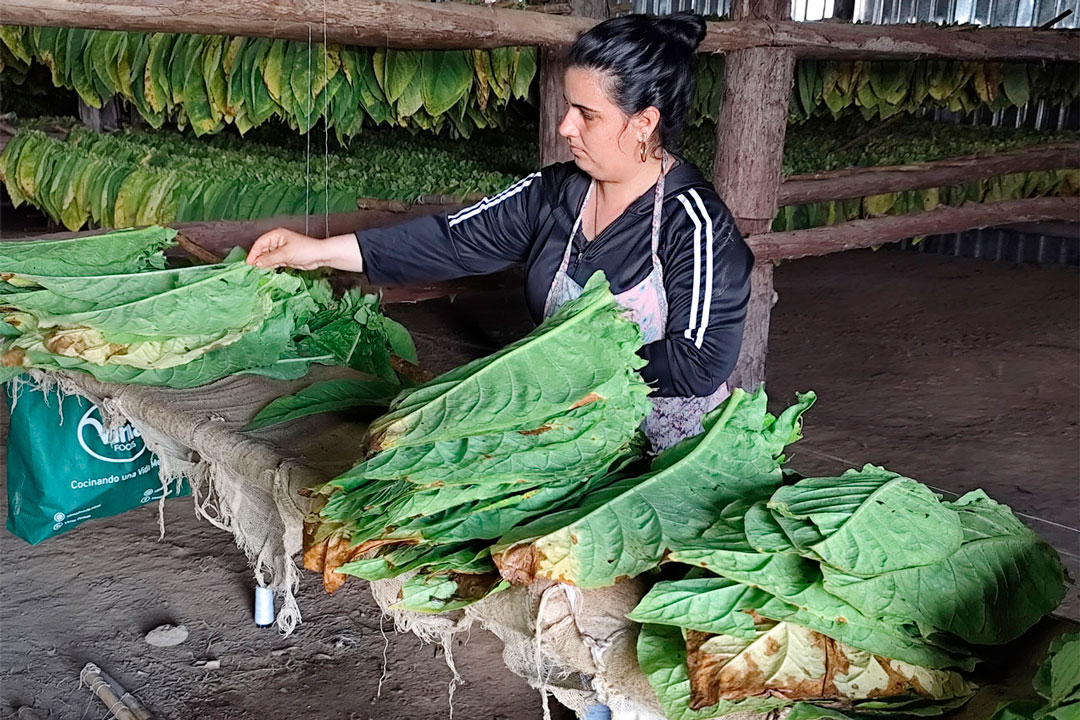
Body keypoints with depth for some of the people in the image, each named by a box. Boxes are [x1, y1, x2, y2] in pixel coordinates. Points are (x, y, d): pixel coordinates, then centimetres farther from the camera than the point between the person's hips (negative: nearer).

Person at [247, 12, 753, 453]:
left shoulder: (694, 225, -17)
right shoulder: (556, 192, 1)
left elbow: (699, 365, -20)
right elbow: (456, 239, -3)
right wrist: (320, 251, -7)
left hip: (663, 448, -5)